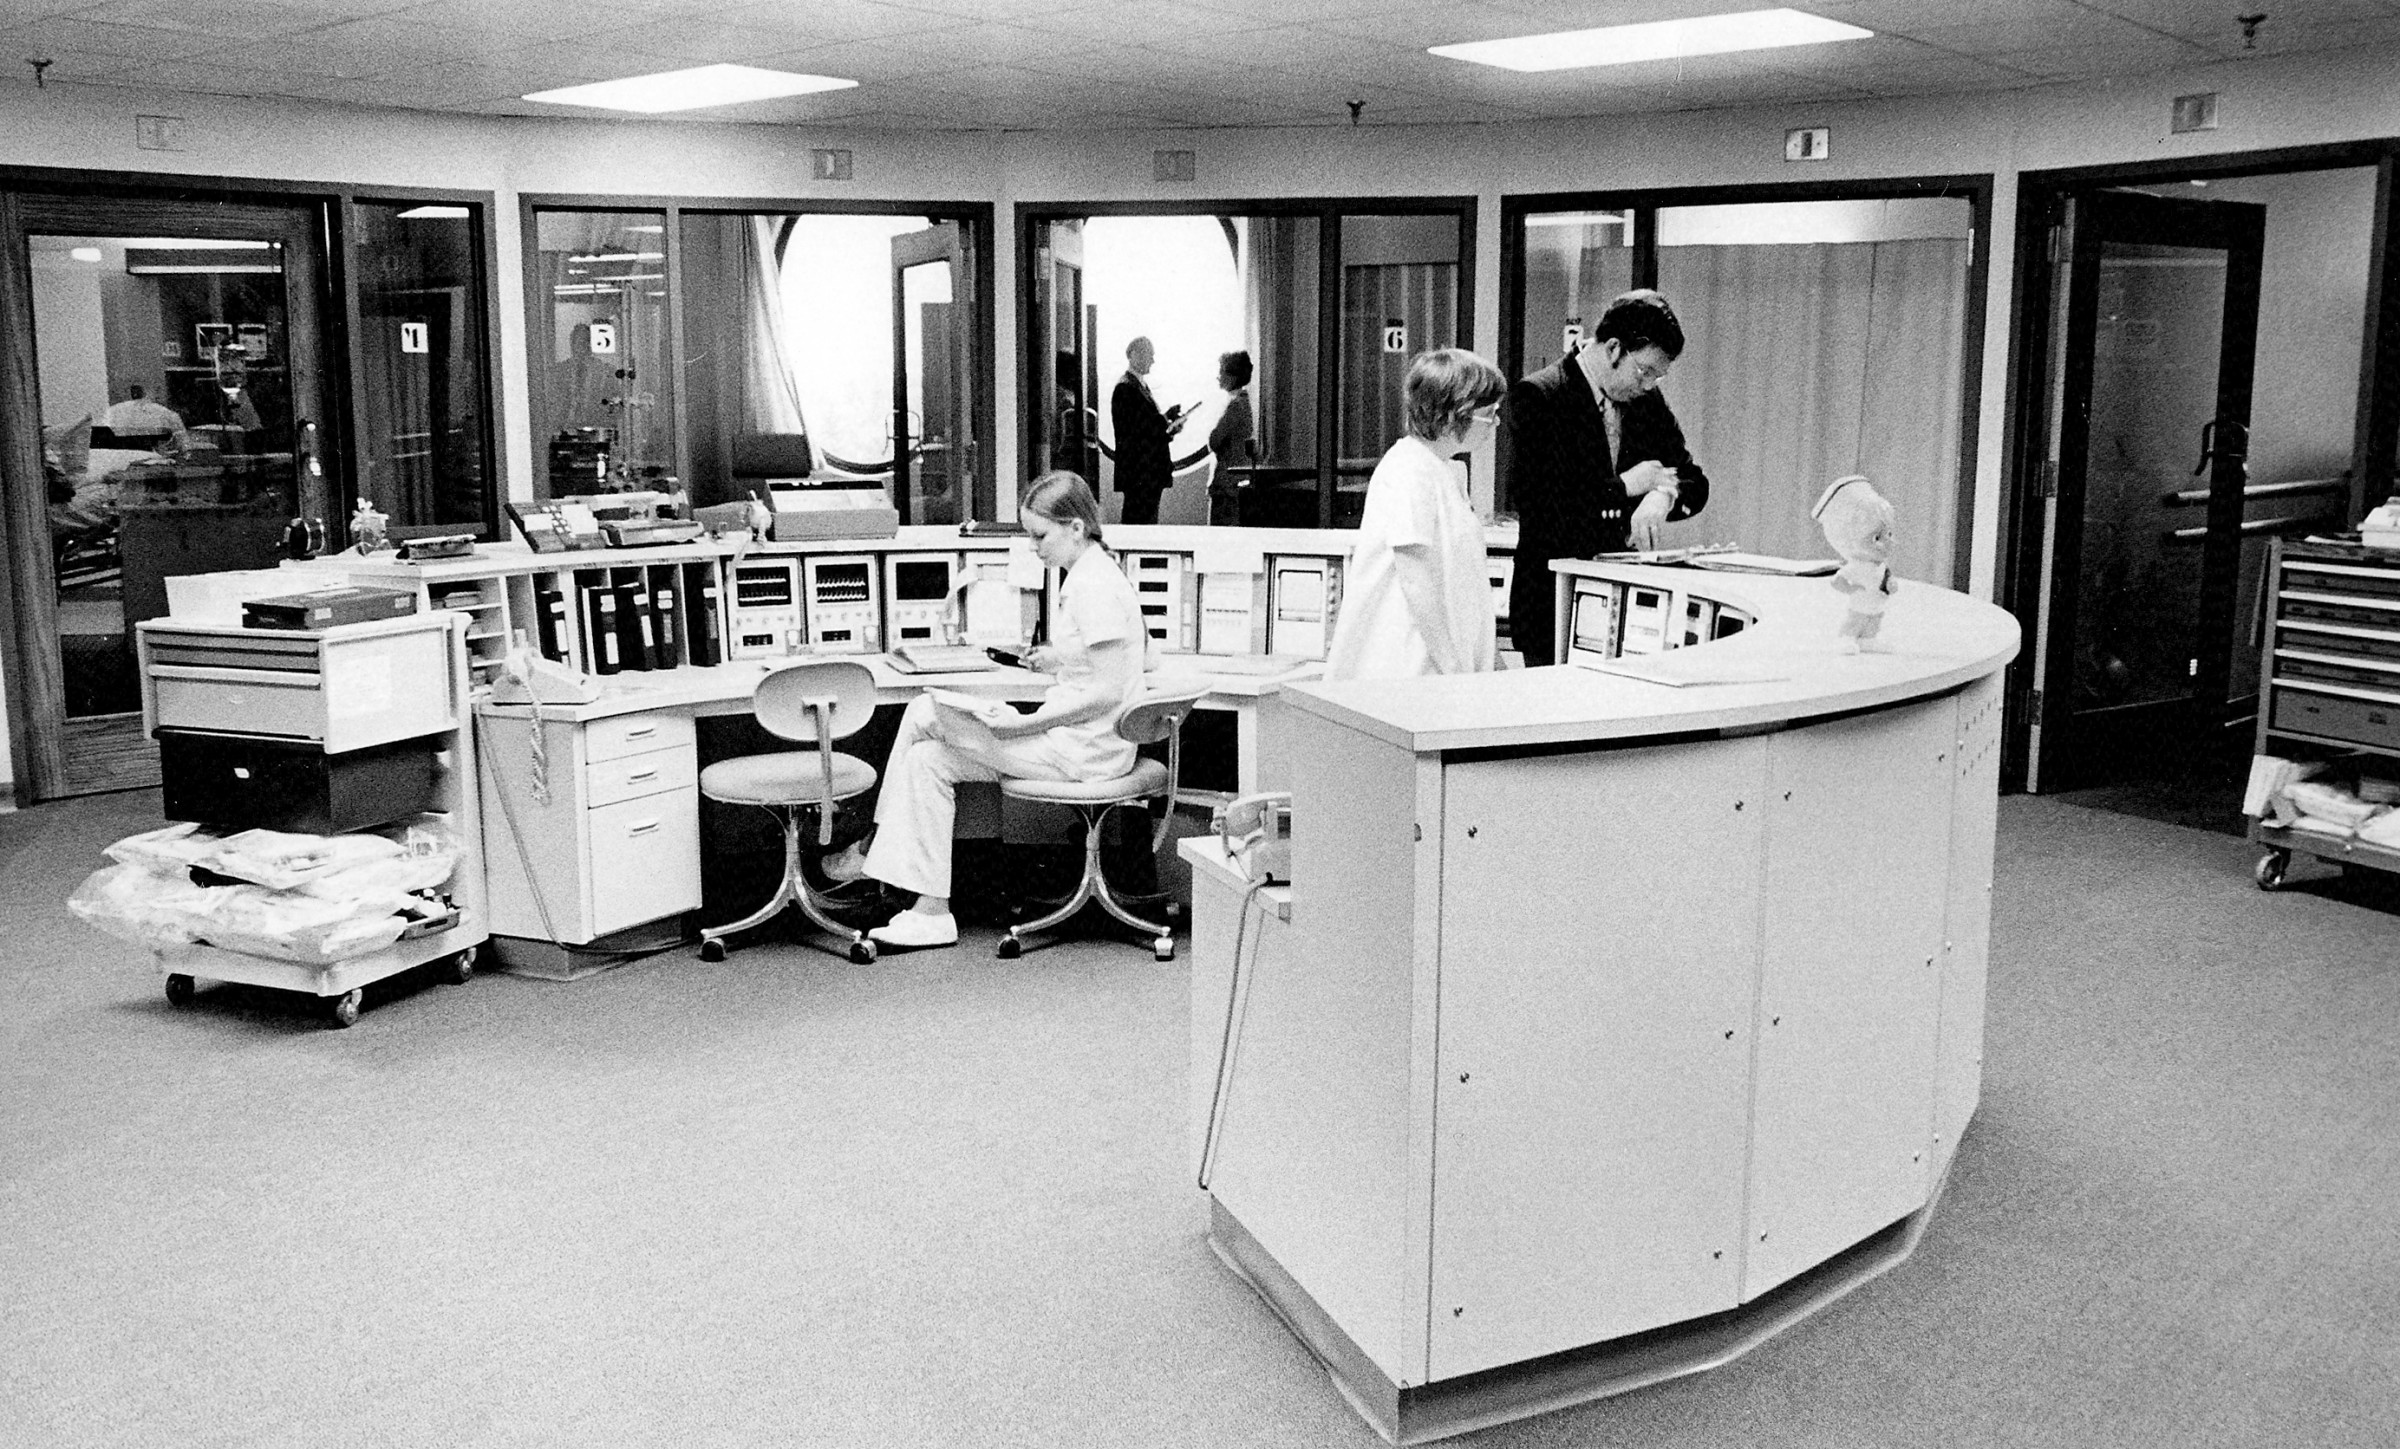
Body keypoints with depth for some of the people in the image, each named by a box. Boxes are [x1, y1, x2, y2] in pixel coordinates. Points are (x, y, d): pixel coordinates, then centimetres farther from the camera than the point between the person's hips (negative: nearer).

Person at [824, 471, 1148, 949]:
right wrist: (1059, 658, 14)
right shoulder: (1090, 575, 12)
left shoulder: (1093, 587, -19)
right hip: (1075, 736, 10)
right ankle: (930, 910, 1)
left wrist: (1024, 724, -22)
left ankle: (872, 849, 7)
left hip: (1087, 749, -10)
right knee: (928, 758, 2)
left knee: (923, 714, -10)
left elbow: (1110, 691, -23)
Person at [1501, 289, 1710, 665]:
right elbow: (1530, 501, -19)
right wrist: (1622, 487, -15)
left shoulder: (1647, 401, 10)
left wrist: (1663, 496, -10)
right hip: (1554, 603, -5)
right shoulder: (1534, 398, -9)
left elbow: (1694, 482, 15)